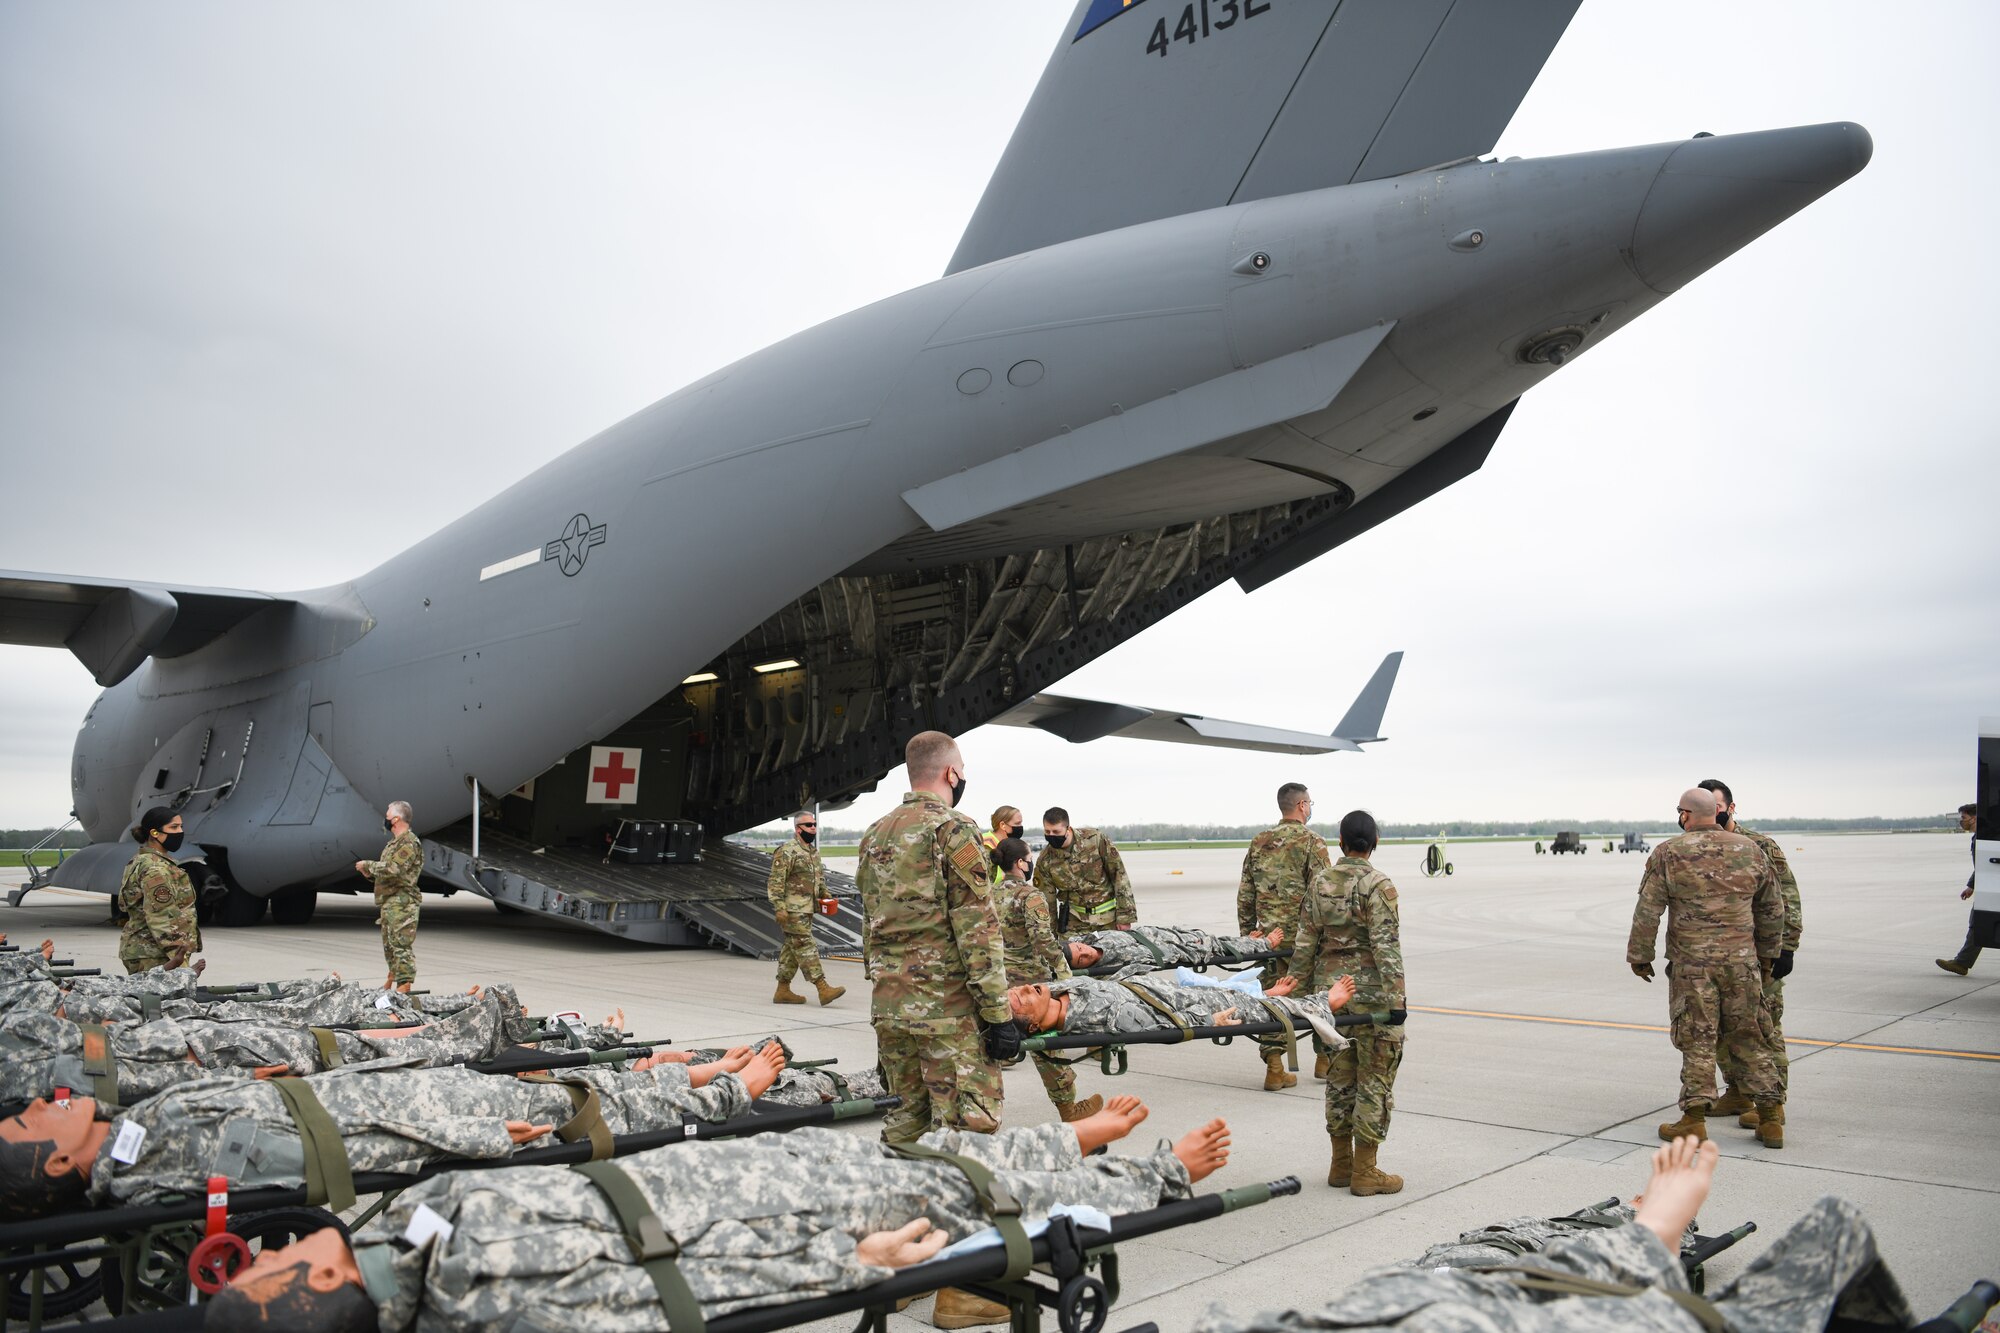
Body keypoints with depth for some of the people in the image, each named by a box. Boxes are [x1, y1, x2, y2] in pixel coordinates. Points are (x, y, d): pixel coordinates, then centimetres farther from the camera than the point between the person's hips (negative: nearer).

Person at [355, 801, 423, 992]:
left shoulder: (409, 843, -13)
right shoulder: (394, 843, 19)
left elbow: (393, 869, -24)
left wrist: (367, 865, -13)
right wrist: (370, 872, 6)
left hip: (402, 904, -10)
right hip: (389, 902, 10)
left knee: (402, 945, -11)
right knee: (389, 944, 17)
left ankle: (404, 986, -12)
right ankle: (392, 980, 26)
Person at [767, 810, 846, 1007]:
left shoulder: (814, 852, 16)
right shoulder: (786, 852, -12)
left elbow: (819, 878, 27)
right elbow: (776, 882, -16)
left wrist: (825, 896, 11)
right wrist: (779, 908, -21)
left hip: (807, 908, 9)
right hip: (793, 910, -9)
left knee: (792, 948, 12)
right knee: (806, 946, -10)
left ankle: (783, 991, 18)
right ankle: (823, 989, -14)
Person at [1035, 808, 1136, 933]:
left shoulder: (1095, 839, -12)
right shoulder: (1045, 861, -7)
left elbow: (1119, 874, -8)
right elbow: (1046, 901, 1)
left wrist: (1125, 916, -9)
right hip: (1074, 921, 1)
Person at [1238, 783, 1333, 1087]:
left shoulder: (1259, 843, 9)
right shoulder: (1312, 842, -7)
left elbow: (1245, 893, 11)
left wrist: (1247, 931, 16)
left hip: (1270, 935, 4)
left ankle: (1274, 1069, 4)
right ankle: (1325, 1058, 24)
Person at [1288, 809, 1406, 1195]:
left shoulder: (1319, 881, 4)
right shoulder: (1378, 885, -12)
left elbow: (1305, 943, 6)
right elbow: (1385, 948, -16)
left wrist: (1301, 989, 14)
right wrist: (1395, 1003, -14)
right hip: (1371, 992, -5)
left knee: (1339, 1077, 14)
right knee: (1374, 1080, 4)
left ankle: (1341, 1164, 22)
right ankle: (1365, 1172, 8)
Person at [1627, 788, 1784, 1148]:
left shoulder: (1668, 854, -6)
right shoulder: (1749, 850, 6)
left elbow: (1647, 911, -6)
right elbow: (1772, 908, 15)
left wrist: (1640, 957, 3)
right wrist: (1767, 953, 25)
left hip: (1691, 964, -3)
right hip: (1741, 961, 3)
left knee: (1697, 1041, 3)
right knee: (1748, 1038, 12)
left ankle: (1695, 1119, 5)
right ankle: (1771, 1118, 14)